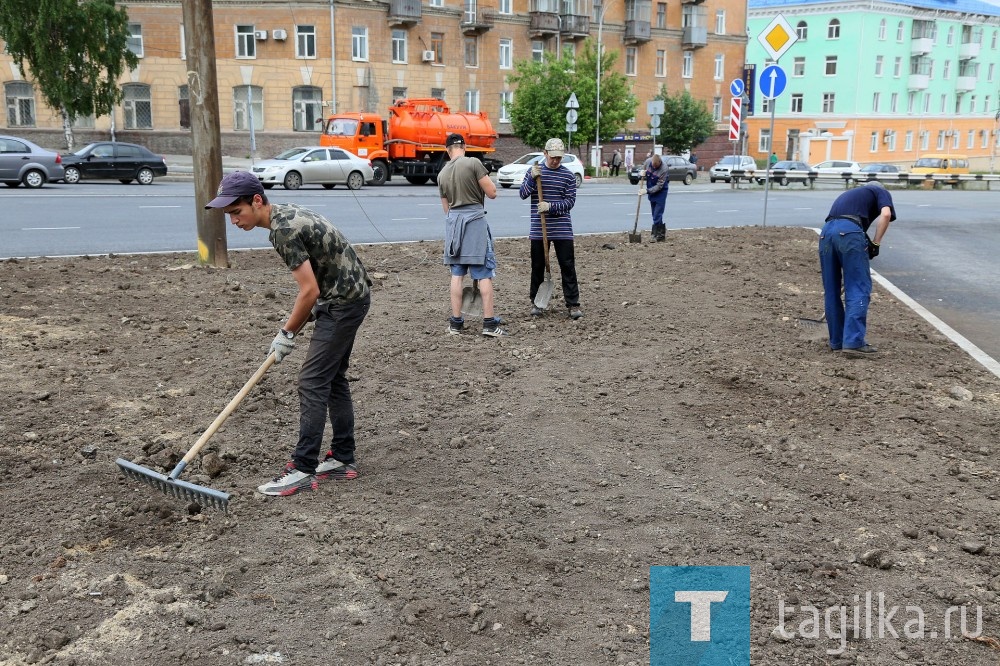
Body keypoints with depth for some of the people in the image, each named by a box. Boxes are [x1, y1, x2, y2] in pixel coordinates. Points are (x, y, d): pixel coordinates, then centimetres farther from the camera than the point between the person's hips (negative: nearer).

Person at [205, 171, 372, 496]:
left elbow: (310, 290, -21)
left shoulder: (284, 231, -22)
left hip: (344, 302, -10)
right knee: (333, 378, 14)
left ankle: (303, 470, -3)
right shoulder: (286, 214, 8)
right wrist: (294, 324, 12)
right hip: (348, 297, 10)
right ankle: (343, 459, 21)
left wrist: (288, 333, -9)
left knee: (313, 382, -8)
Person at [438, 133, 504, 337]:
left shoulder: (442, 174, 10)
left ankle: (456, 323, 12)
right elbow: (492, 192, -7)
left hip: (453, 220, 5)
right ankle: (489, 323, 0)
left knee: (457, 274, 10)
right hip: (474, 218, -5)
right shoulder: (473, 163, -8)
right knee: (484, 274, 0)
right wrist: (484, 180, 12)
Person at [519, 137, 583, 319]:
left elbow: (570, 201, -3)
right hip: (538, 229, 1)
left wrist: (550, 206, -17)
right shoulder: (534, 171, 5)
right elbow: (523, 194, -2)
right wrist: (532, 178, -18)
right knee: (538, 267, 8)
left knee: (568, 266, -1)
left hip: (562, 229, -1)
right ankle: (536, 302, 20)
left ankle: (573, 304, 4)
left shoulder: (568, 176, 2)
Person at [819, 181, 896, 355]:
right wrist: (875, 244, 5)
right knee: (859, 289, 1)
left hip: (826, 231, 6)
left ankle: (837, 341, 22)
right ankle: (853, 341, -6)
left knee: (831, 291, 14)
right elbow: (886, 214, -2)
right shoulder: (881, 192, 24)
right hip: (849, 231, -5)